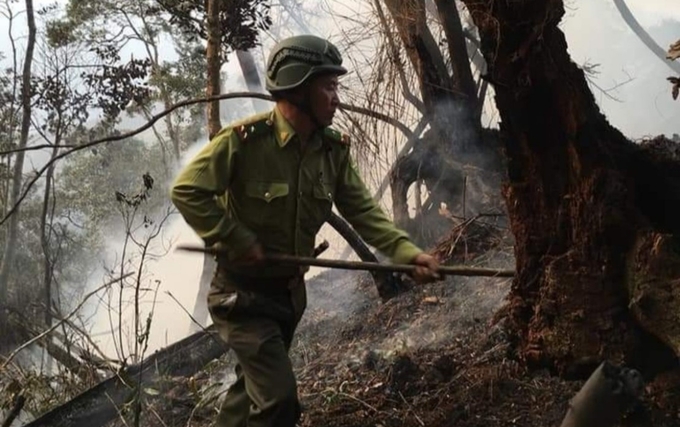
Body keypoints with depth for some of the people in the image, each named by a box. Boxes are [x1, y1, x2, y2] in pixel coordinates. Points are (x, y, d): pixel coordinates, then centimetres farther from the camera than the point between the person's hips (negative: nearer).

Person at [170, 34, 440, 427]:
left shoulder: (334, 150, -4)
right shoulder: (244, 139, -22)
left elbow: (363, 211, -6)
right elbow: (186, 191, -19)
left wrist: (409, 253, -21)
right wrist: (237, 242, -23)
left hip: (291, 290, 7)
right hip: (244, 292, -7)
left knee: (254, 386, 23)